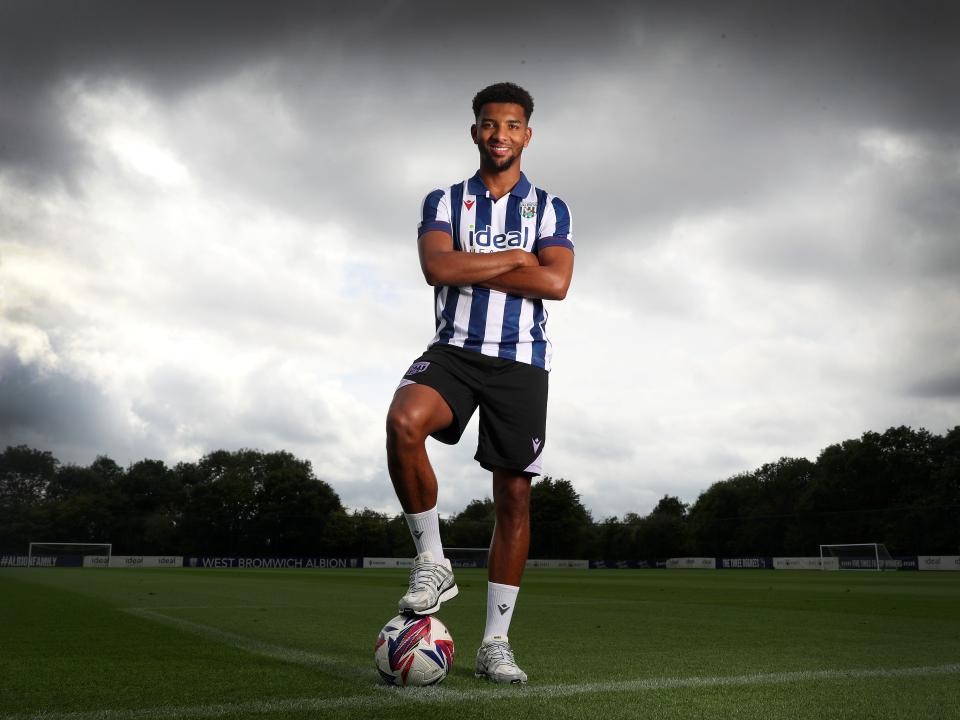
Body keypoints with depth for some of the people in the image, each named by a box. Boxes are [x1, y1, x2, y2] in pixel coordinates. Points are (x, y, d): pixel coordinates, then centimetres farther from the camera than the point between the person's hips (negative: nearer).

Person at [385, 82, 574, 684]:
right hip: (455, 350, 0)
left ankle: (496, 641, 11)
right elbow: (437, 267, -10)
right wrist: (515, 257, -6)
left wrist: (471, 269, -7)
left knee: (514, 497, 0)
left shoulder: (550, 209, 9)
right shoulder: (444, 201, 10)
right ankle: (432, 563, -13)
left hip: (522, 361, 1)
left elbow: (556, 282, -9)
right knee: (404, 421, -32)